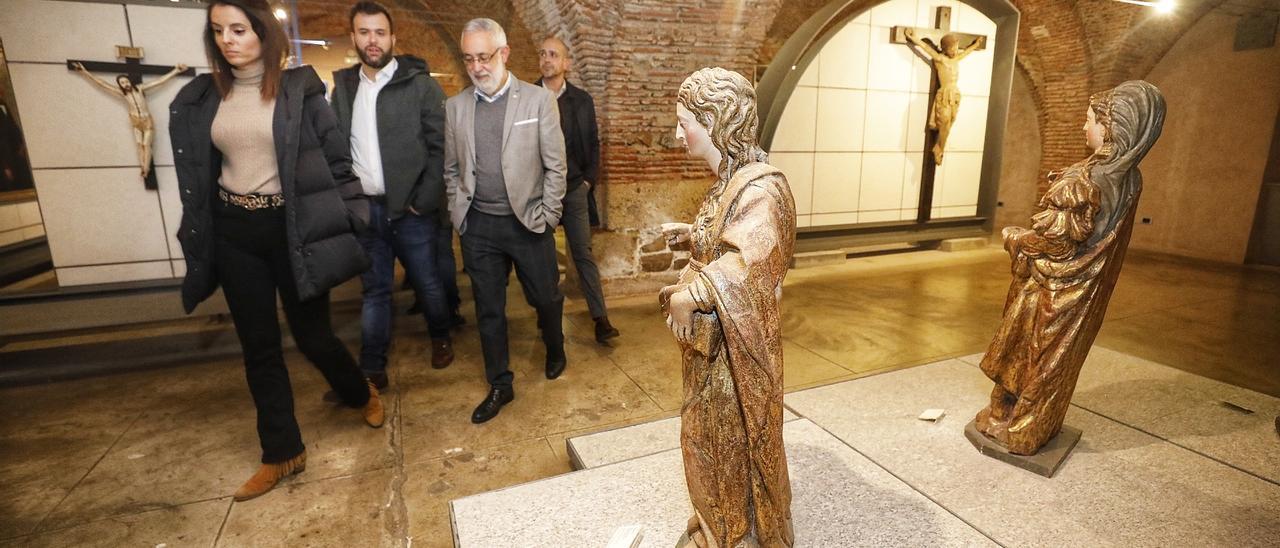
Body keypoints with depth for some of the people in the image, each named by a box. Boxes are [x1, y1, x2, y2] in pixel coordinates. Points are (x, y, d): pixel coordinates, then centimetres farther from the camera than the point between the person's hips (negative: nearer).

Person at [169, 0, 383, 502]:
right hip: (234, 234, 4)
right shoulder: (199, 99, 8)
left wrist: (352, 217, -7)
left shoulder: (299, 89, -4)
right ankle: (282, 452, 24)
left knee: (312, 335, 3)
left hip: (291, 227, -4)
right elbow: (197, 175, 12)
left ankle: (362, 394, 35)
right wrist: (197, 239, 11)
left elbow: (335, 158, -3)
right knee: (258, 347, 9)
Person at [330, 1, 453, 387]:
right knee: (375, 290, 11)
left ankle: (441, 338, 35)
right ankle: (372, 369, 21)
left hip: (410, 209, -3)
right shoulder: (343, 86, 9)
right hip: (364, 209, 4)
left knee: (427, 283, 9)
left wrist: (423, 203, -12)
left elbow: (439, 148, -8)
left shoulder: (420, 84, -4)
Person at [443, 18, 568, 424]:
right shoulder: (455, 106, 5)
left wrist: (547, 218, -5)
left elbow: (555, 165, -3)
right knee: (488, 309, 10)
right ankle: (500, 386, 26)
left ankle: (555, 350, 42)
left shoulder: (538, 100, -4)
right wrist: (459, 216, 5)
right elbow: (452, 169, 11)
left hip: (527, 222, -2)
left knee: (546, 298, 10)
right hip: (478, 226, 3)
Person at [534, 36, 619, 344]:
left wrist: (589, 179, 0)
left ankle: (601, 318, 3)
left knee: (584, 253, 0)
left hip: (574, 189, 0)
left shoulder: (581, 100, 5)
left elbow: (593, 143, 8)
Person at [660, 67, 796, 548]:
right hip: (711, 337, 9)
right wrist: (690, 234, 9)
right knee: (710, 434, 24)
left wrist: (687, 296, -30)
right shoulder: (729, 180, 6)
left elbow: (746, 262, -35)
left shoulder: (760, 188, -23)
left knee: (735, 441, 11)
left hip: (735, 344, -9)